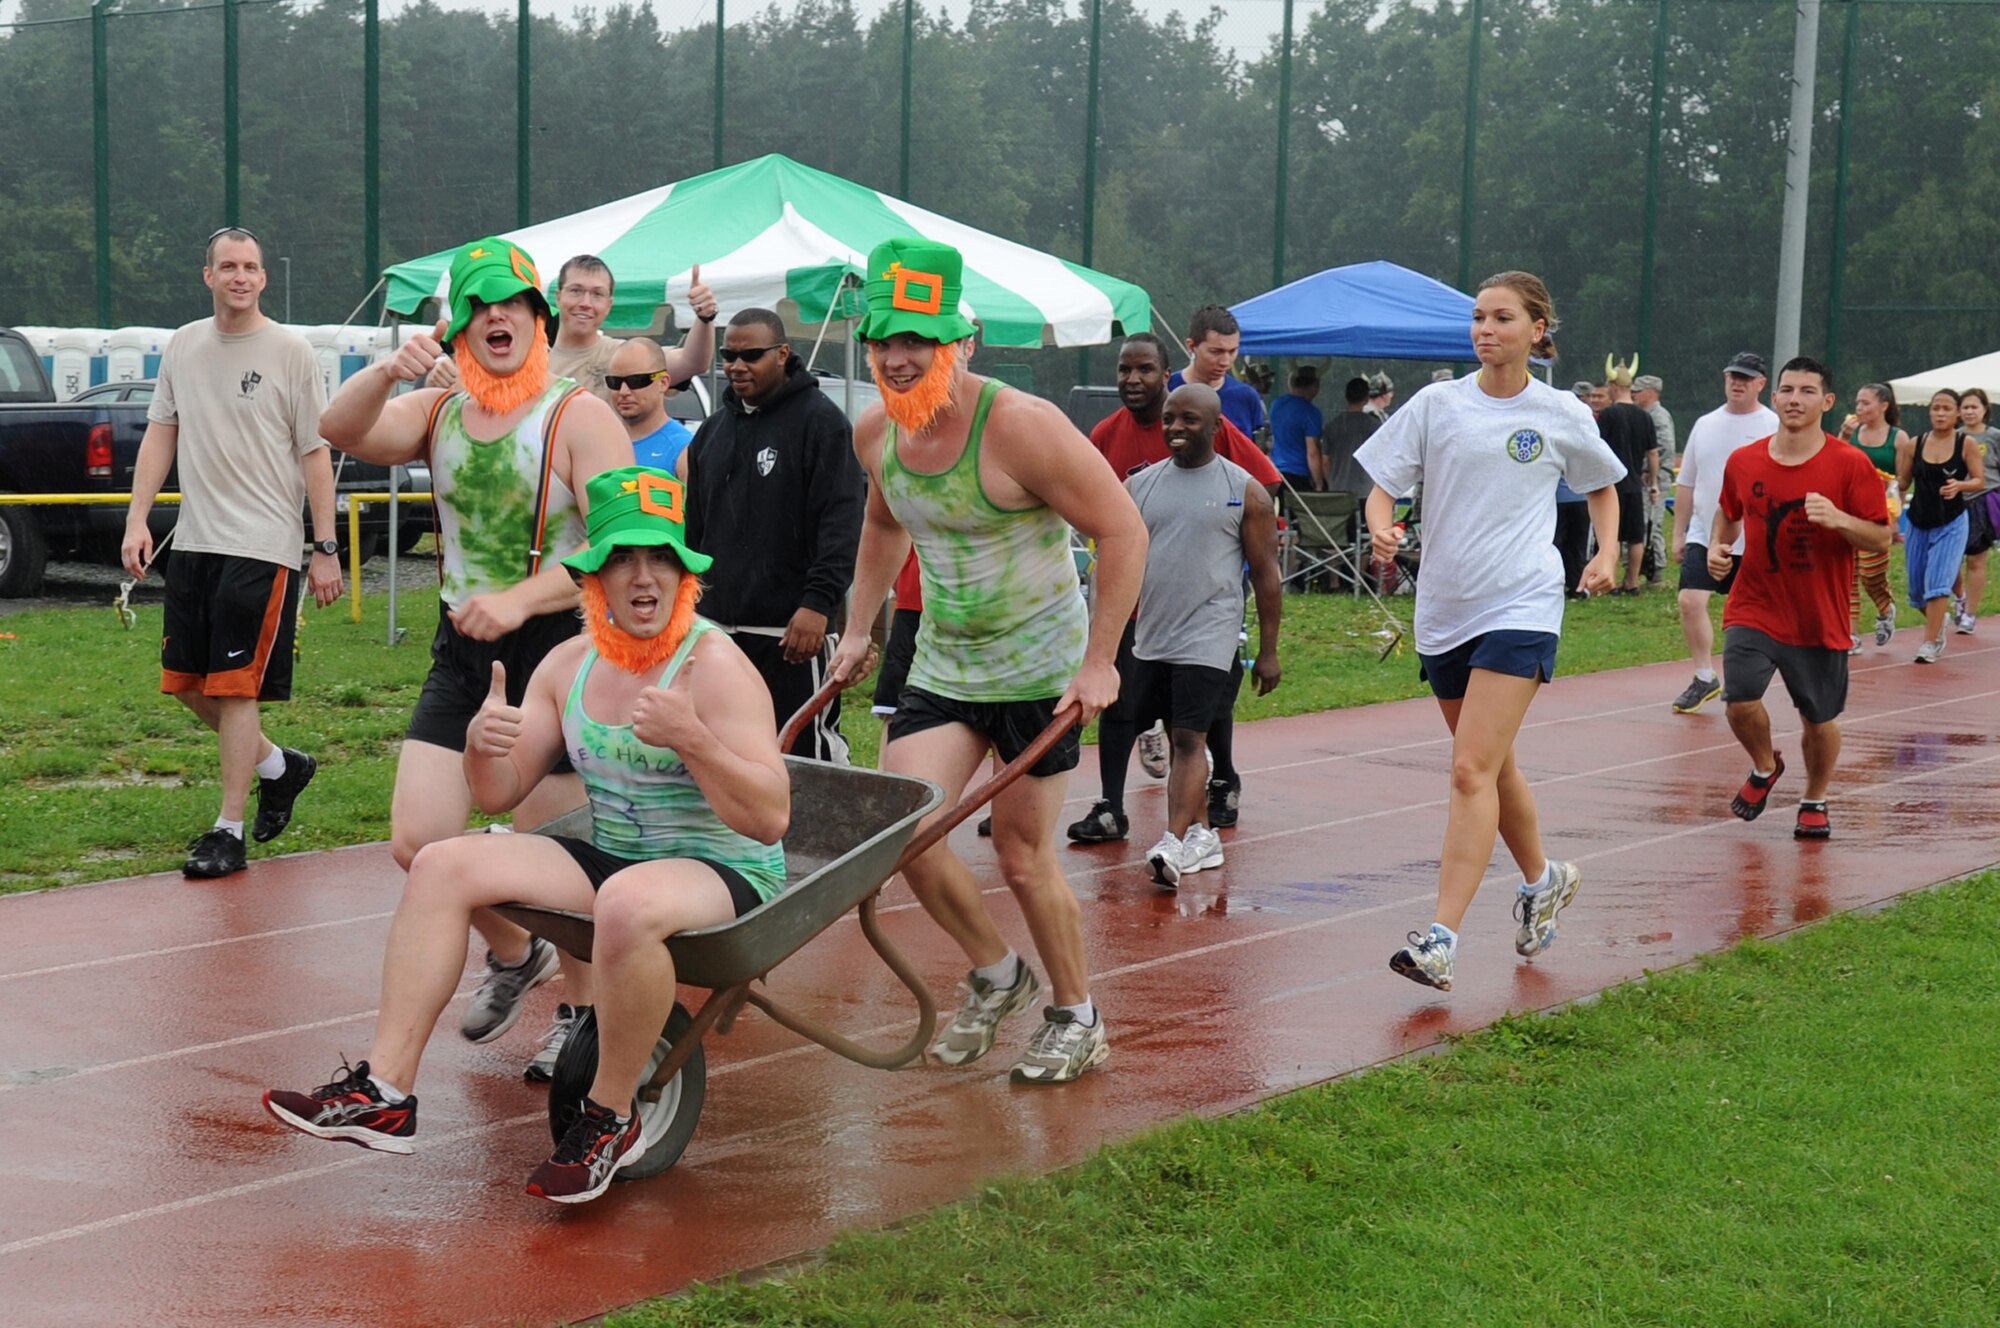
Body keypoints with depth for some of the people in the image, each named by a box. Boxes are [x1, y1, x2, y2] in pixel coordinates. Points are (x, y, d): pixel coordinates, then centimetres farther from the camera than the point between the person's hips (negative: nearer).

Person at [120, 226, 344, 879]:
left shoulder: (290, 352, -5)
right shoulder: (183, 346, 10)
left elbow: (315, 454, -4)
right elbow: (160, 433, 14)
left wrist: (326, 549, -8)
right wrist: (137, 519, 4)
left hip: (262, 545, -6)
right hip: (193, 540, 6)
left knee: (236, 686, -5)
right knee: (187, 682, 9)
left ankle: (229, 831, 3)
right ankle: (278, 766, 31)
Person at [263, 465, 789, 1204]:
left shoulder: (714, 665, -15)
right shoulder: (570, 664, 6)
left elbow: (771, 819, -22)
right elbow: (500, 794, 8)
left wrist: (690, 737, -35)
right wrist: (483, 743, -15)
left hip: (725, 874, -7)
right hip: (609, 861, 7)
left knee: (628, 904, -40)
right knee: (442, 866, -6)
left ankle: (612, 1118, -18)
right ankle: (385, 1092, -11)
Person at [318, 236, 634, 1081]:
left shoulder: (579, 418, -8)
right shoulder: (437, 413, 8)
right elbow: (340, 431, -8)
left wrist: (519, 598, -29)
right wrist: (389, 372, -28)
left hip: (557, 648, -5)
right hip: (462, 653, 5)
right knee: (416, 841, 0)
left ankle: (580, 1012, 23)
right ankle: (513, 955, 27)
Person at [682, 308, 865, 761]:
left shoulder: (820, 421, -5)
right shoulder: (714, 428, 18)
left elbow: (841, 522, -12)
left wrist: (819, 602, -21)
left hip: (792, 629, -7)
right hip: (722, 627, 7)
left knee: (805, 754, -7)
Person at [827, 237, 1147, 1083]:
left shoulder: (1020, 426, -22)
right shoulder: (875, 435, -2)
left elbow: (1122, 530, -18)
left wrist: (1099, 661, -19)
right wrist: (859, 629, 18)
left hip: (1040, 667, -5)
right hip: (941, 666, 6)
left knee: (1022, 855, 1)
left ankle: (1078, 1017, 24)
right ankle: (996, 974, 17)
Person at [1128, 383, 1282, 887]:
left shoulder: (1244, 491, -2)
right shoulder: (1139, 486, 8)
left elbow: (1267, 575, -1)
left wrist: (1268, 650, -3)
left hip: (1208, 640, -5)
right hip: (1150, 638, 5)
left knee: (1190, 740, -13)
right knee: (1177, 740, 12)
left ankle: (1173, 845, -21)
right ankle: (1200, 835, 24)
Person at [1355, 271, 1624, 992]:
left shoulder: (1563, 415, 3)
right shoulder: (1437, 404, 3)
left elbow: (1601, 486, 21)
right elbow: (1383, 486, 4)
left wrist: (1606, 555, 6)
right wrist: (1381, 526, -18)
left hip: (1522, 606, -3)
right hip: (1444, 608, 4)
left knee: (1472, 769, -16)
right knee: (1492, 766, 15)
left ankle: (1441, 937, -20)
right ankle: (1542, 878, 41)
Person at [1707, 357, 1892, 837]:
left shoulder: (1850, 465, -9)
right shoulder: (1743, 461, 0)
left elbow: (1882, 537, -8)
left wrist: (1838, 519, -25)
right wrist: (1717, 545, 1)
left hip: (1820, 618, -1)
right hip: (1754, 610, 1)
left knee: (1819, 719, 9)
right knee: (1740, 701, -17)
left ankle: (1815, 802, 36)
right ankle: (1765, 767, 17)